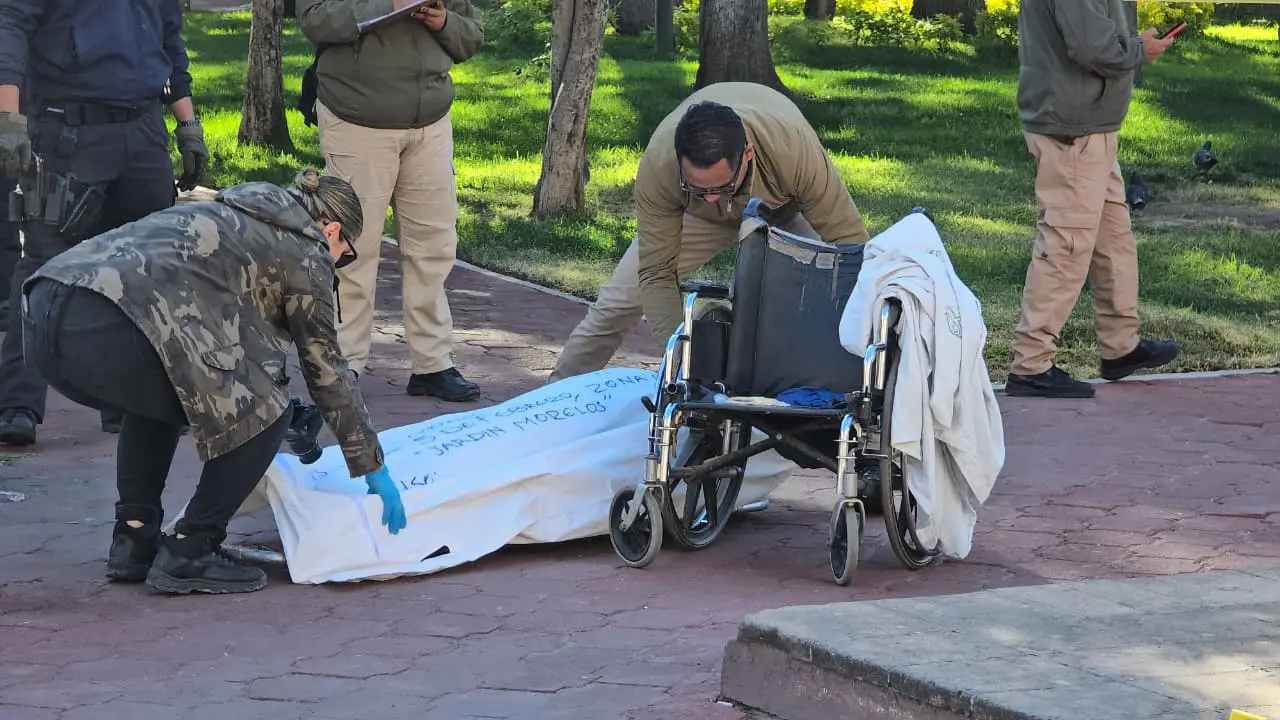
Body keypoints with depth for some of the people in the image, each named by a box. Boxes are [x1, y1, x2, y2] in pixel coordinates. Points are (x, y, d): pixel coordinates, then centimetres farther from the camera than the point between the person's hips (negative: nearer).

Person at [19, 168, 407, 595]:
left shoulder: (230, 217, 36)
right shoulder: (306, 251, 14)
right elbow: (326, 371, 16)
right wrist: (373, 469, 26)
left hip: (44, 316, 9)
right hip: (109, 332, -8)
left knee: (160, 389, 36)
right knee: (263, 411, 9)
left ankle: (133, 543, 27)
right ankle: (187, 555, 9)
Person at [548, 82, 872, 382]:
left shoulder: (796, 149, -46)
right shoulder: (657, 165, -41)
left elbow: (849, 239, -35)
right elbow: (656, 273, -32)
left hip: (785, 208, -1)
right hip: (697, 219, 1)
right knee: (616, 304, -5)